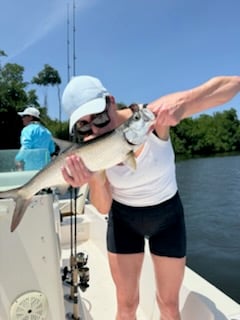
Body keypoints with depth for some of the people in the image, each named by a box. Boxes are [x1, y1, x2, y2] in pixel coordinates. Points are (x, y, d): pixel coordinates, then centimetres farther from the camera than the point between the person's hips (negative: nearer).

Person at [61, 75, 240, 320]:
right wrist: (94, 179, -37)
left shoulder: (154, 116, -26)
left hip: (167, 217, -1)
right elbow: (103, 207, -15)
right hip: (124, 221, 1)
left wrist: (181, 105, -45)